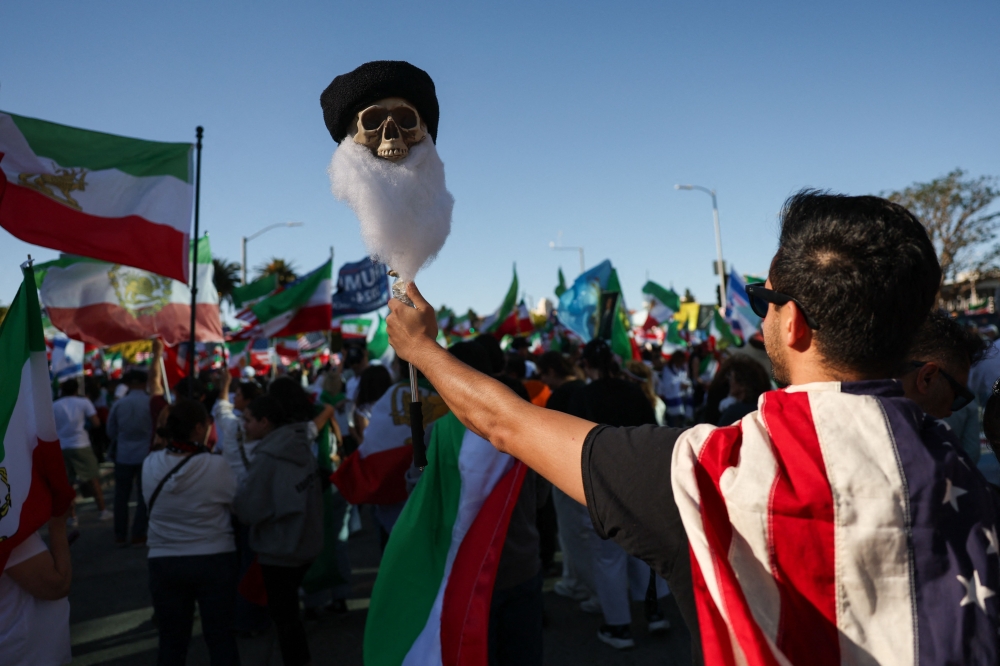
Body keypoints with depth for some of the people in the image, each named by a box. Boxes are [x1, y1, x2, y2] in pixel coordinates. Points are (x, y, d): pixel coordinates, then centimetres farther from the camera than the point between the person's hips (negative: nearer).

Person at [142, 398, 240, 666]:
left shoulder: (150, 464, -6)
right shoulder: (216, 466, -17)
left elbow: (151, 503, 7)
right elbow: (240, 500, -5)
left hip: (164, 561, 3)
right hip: (215, 559, -3)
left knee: (171, 639, 16)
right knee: (220, 637, 10)